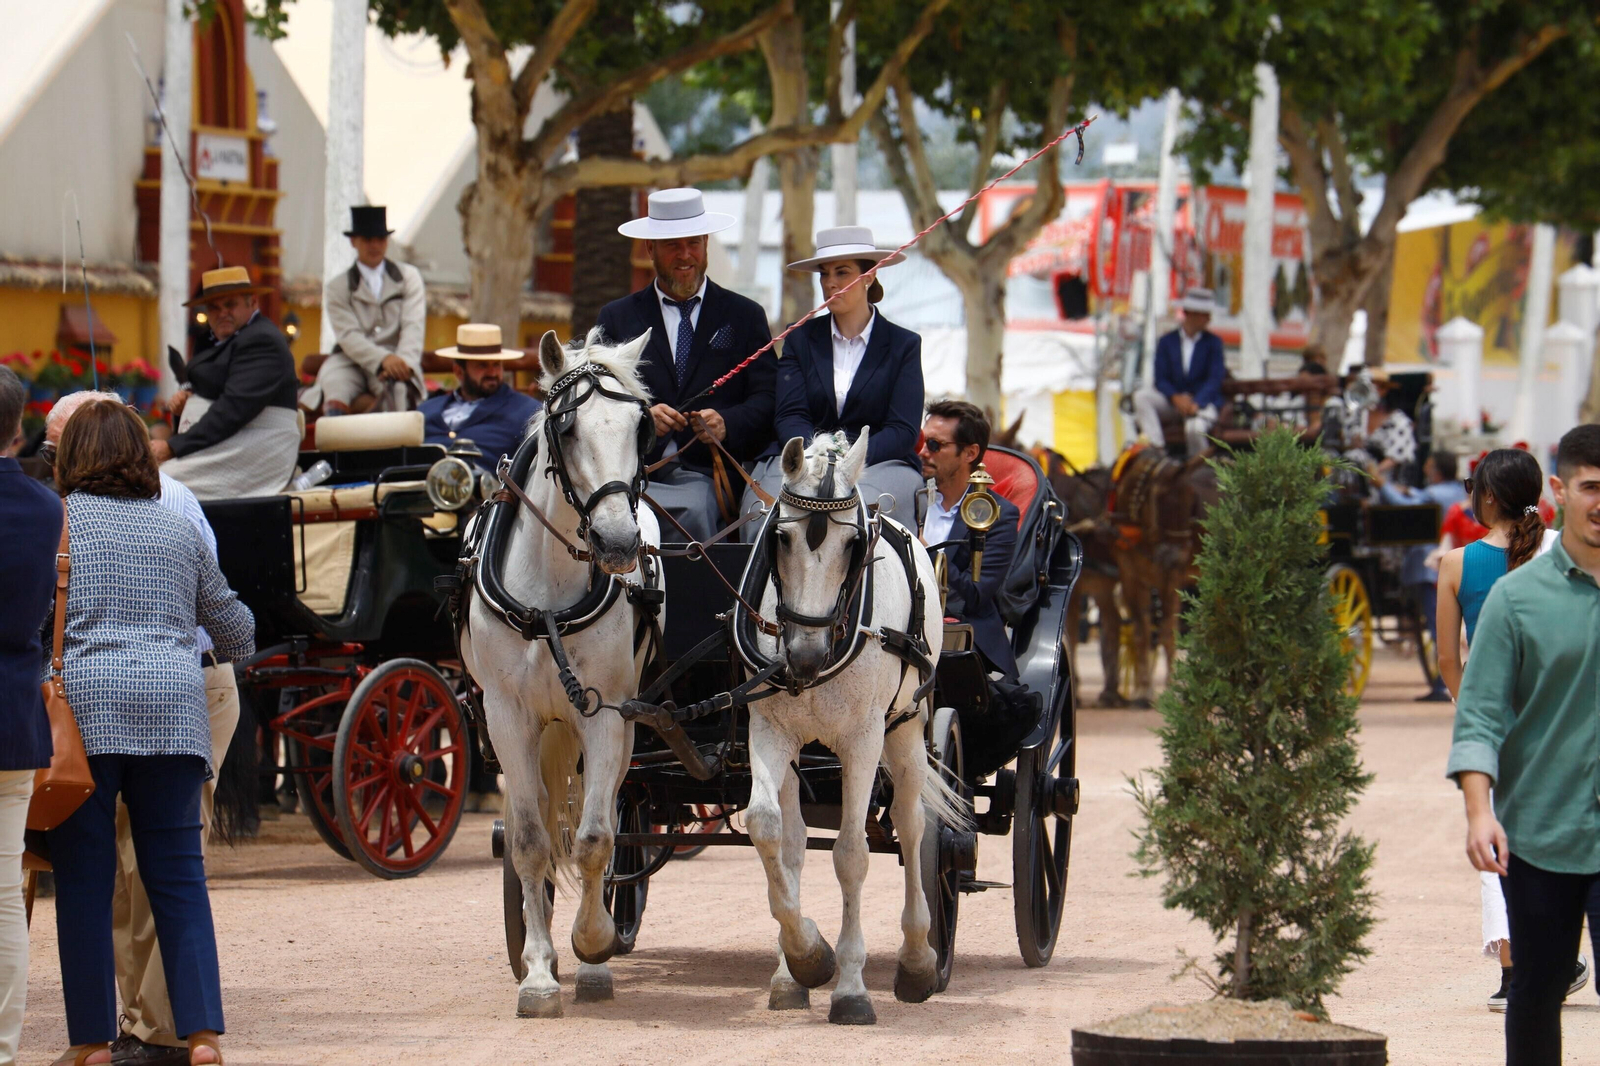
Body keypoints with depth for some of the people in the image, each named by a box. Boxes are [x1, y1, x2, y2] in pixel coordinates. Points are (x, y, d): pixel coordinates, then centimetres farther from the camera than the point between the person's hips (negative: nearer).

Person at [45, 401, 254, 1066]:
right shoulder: (178, 531, 16)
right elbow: (233, 626, 26)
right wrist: (236, 653, 47)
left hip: (80, 709, -3)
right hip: (172, 710, 3)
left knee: (84, 878, 2)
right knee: (178, 875, 6)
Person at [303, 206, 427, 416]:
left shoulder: (408, 276, 15)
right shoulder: (337, 287, 11)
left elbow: (413, 327, 2)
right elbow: (349, 336, -3)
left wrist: (403, 363, -20)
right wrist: (383, 360, -23)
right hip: (351, 364, 0)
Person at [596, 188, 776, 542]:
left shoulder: (745, 316, 17)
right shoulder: (617, 317, 19)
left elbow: (767, 398, 6)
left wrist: (727, 423, -15)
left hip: (707, 475, 0)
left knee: (693, 508, -37)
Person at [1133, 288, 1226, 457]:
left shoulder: (1213, 342, 2)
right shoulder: (1167, 342, 6)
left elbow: (1215, 379, -7)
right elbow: (1160, 379, 0)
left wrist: (1196, 404, -23)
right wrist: (1176, 398, -20)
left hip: (1203, 400, -3)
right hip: (1173, 397, 3)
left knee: (1195, 428, -35)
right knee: (1141, 397, -24)